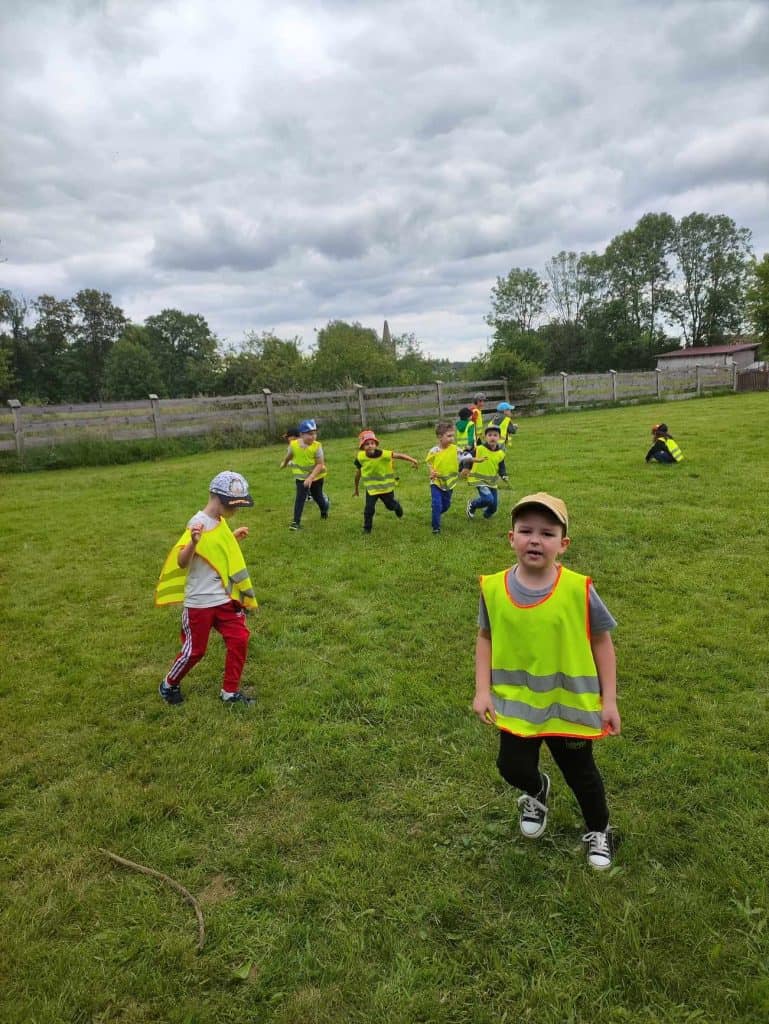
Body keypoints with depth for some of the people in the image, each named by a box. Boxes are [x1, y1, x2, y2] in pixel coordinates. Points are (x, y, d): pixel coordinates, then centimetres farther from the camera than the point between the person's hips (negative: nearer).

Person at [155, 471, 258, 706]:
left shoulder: (220, 521, 5)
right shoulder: (199, 523, -20)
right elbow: (182, 562, -27)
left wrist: (233, 538, 15)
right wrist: (193, 542, -43)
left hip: (225, 598, 7)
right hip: (199, 602, -7)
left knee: (239, 639, 3)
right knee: (194, 650, 7)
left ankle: (230, 691, 18)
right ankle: (169, 685, 33)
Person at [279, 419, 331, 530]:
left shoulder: (317, 446, -24)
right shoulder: (293, 444, -18)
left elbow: (320, 464, -24)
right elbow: (289, 455, 7)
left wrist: (311, 477, -34)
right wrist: (284, 463, 27)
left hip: (316, 476, -1)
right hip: (301, 476, 1)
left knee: (317, 496, 15)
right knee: (300, 497, -9)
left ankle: (324, 508, 49)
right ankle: (296, 521, -2)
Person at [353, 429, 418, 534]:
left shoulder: (383, 454, -27)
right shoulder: (360, 457, -16)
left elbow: (398, 455, -29)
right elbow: (358, 472, 0)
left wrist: (412, 460, -42)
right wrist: (356, 487, 12)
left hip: (386, 485, -1)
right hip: (371, 487, 1)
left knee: (390, 505, 19)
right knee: (369, 508, -7)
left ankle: (397, 505, 56)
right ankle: (367, 529, 13)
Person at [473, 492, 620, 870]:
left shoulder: (578, 589, -19)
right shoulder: (493, 588, -13)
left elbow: (601, 642, -7)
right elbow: (485, 638, 1)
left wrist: (609, 700, -6)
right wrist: (482, 690, -5)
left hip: (570, 703, -1)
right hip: (516, 701, 2)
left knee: (581, 774, 17)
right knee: (513, 767, 10)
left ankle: (598, 831, 49)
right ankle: (537, 792, 48)